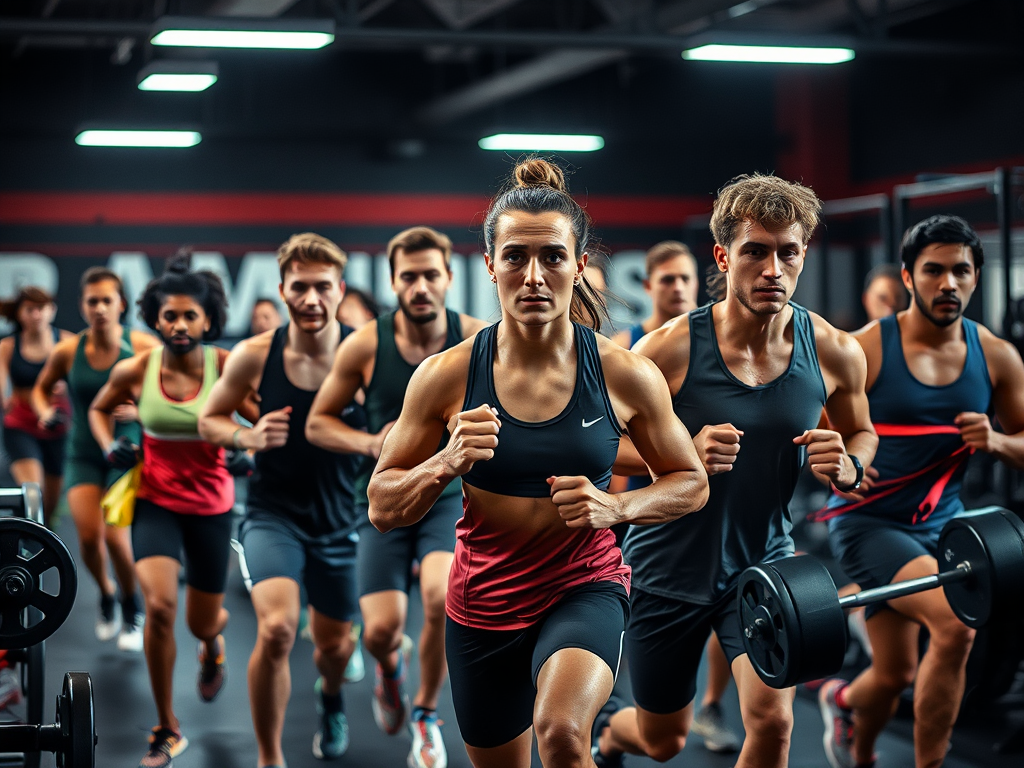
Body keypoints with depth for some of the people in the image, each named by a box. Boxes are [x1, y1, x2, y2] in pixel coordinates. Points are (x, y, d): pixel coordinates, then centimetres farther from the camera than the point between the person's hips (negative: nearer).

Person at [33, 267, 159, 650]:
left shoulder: (143, 347, -11)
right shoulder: (67, 351, -5)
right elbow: (41, 388, 14)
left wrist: (140, 411, -19)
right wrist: (45, 412, -6)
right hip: (83, 456, 2)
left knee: (115, 535, -17)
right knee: (89, 535, -14)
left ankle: (133, 610, 12)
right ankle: (106, 594, 21)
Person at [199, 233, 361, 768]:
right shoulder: (253, 357, -11)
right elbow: (209, 421, 4)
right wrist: (249, 437, -17)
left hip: (340, 517, 2)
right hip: (274, 511, -1)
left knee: (334, 643, 19)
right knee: (276, 629, -25)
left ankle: (330, 697, 58)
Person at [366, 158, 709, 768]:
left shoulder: (625, 375, -10)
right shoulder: (445, 377, -9)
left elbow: (692, 485, 3)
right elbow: (383, 508, -3)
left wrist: (615, 506, -16)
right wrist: (447, 464, -23)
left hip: (585, 586, -2)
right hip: (483, 601, 3)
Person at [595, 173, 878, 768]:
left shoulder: (835, 353, -10)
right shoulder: (669, 349, -19)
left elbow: (863, 433, 9)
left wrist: (847, 467, -14)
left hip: (763, 561, 2)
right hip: (670, 567, -1)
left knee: (773, 719, -20)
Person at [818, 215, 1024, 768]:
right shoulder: (865, 349, -12)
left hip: (941, 524, 5)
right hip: (869, 521, -5)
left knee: (897, 674, 12)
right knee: (954, 622, -27)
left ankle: (844, 702, 48)